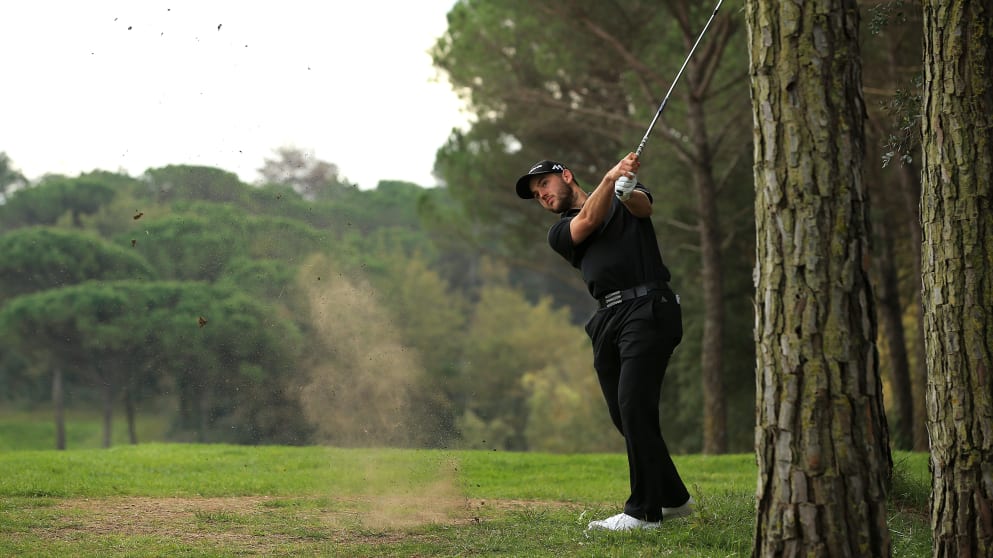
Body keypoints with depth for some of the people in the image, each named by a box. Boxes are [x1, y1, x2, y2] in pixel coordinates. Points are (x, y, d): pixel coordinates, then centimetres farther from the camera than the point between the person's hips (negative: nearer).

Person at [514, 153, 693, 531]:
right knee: (623, 414, 5)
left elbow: (644, 207, -9)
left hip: (648, 307, -5)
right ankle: (673, 499, 22)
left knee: (634, 404, -17)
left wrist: (627, 189, -33)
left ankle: (644, 511, -17)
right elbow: (588, 222, -2)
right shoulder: (559, 233, 19)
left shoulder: (625, 196, 15)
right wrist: (609, 178, -20)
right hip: (608, 320, 6)